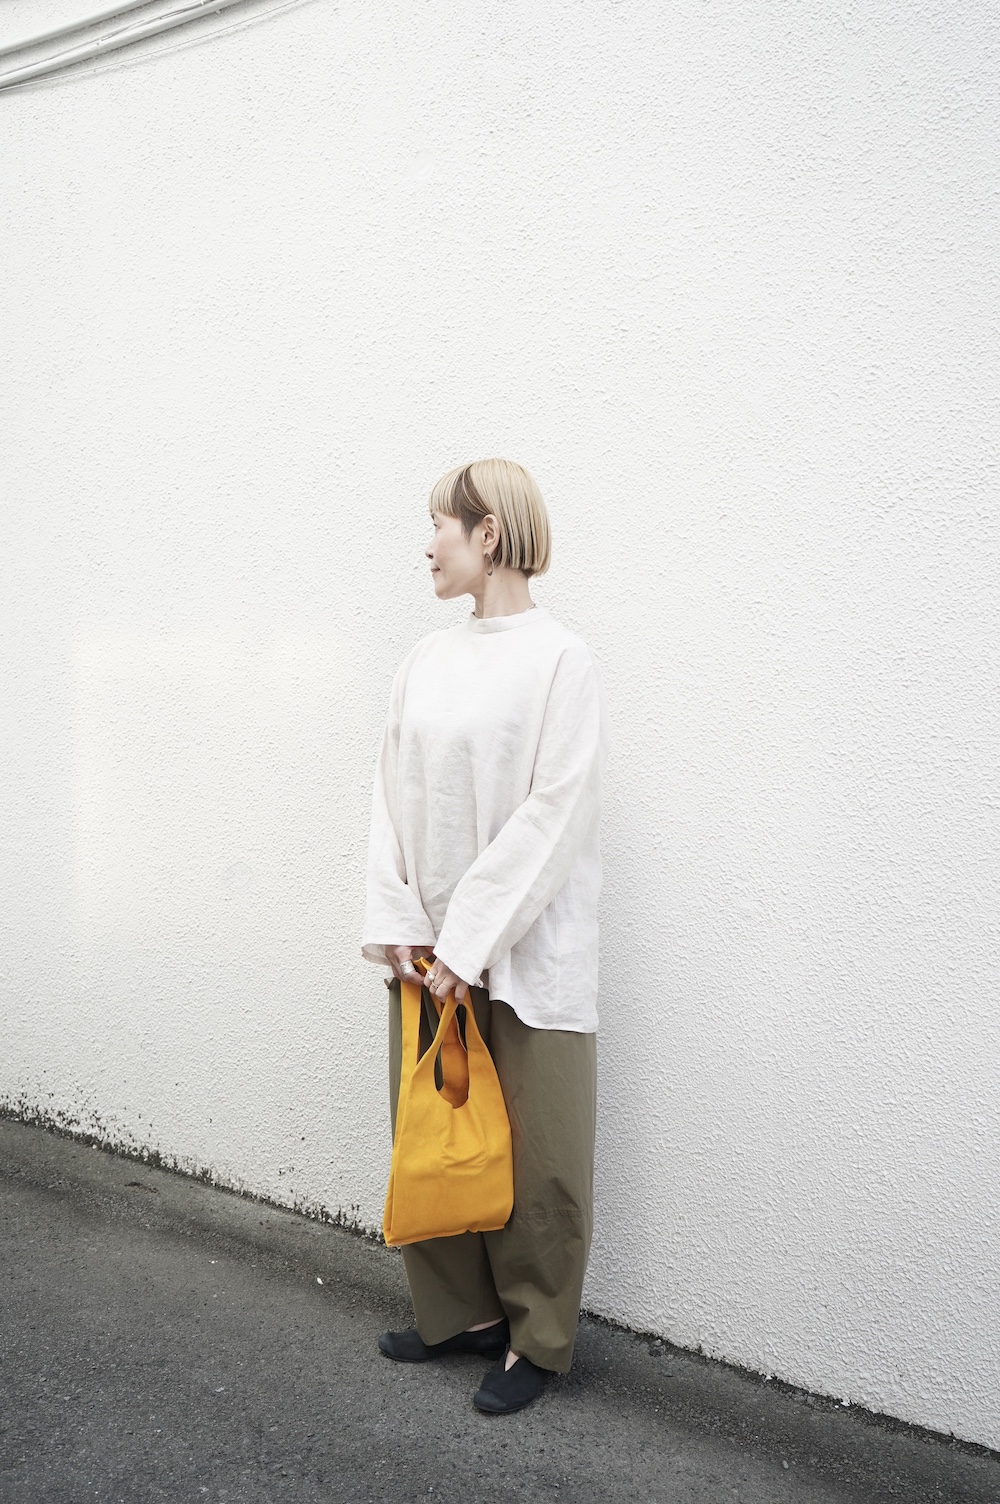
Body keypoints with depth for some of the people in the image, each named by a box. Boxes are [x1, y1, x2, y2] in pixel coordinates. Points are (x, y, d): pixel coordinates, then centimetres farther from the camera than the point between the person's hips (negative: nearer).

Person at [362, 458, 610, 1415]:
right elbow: (392, 794, 7)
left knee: (534, 1154, 6)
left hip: (526, 956, -6)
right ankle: (460, 1310, 35)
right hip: (431, 946, 6)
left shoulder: (560, 660, -10)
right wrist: (396, 925, -4)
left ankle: (534, 1340, 25)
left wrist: (470, 942, -17)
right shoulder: (427, 660, 8)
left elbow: (553, 815, -15)